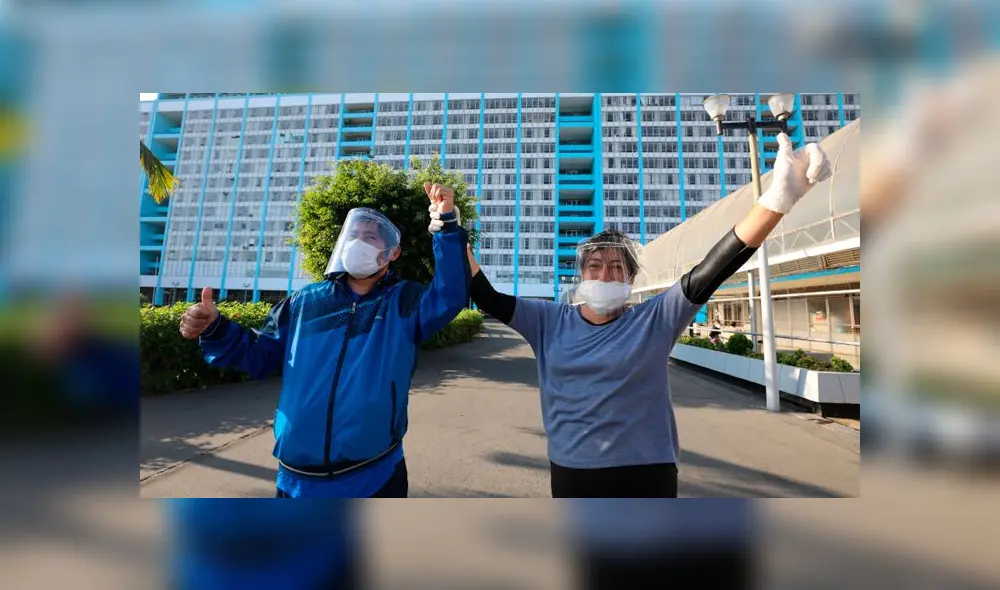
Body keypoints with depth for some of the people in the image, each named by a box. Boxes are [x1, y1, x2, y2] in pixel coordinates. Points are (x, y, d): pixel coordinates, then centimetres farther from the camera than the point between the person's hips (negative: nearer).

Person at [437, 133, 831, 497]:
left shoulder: (654, 320, -7)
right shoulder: (549, 321, -4)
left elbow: (707, 276, -18)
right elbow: (487, 298, -4)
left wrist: (776, 201, -28)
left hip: (646, 473, -1)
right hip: (571, 473, 2)